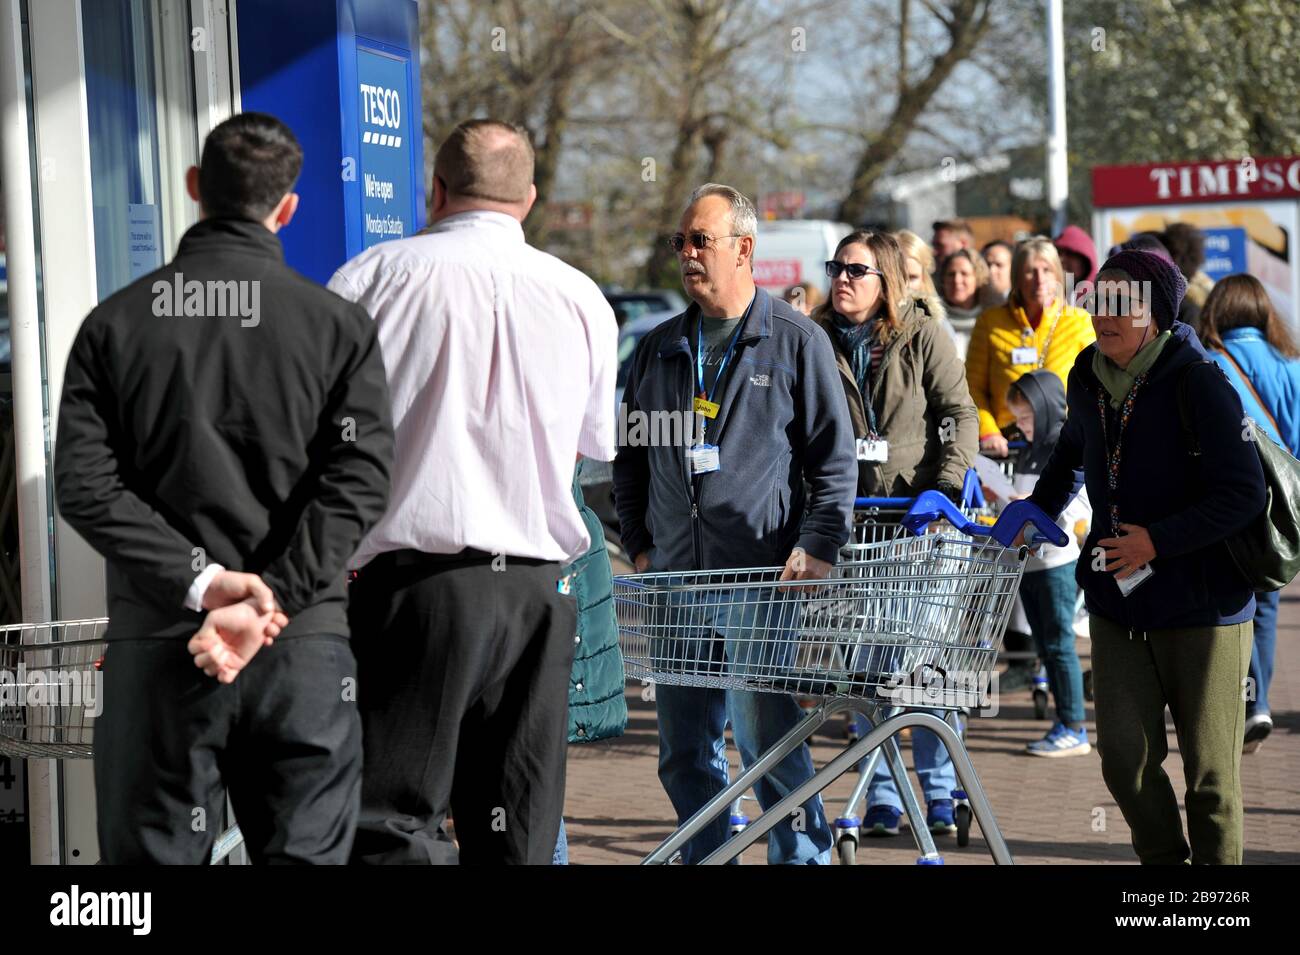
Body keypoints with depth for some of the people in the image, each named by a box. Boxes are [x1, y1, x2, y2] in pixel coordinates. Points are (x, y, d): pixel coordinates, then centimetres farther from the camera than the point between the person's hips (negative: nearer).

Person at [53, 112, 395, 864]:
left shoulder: (115, 323, 5)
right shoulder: (339, 325, 2)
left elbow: (84, 484, -5)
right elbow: (360, 480, -9)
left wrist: (198, 580, -11)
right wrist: (269, 604, -15)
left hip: (155, 643, 1)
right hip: (303, 646, 0)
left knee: (156, 852, 7)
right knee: (305, 848, 6)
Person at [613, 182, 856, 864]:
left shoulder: (796, 342, 2)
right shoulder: (658, 349, 15)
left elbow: (834, 457, 1)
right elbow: (629, 457, 21)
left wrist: (817, 547, -9)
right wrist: (640, 544, 10)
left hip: (762, 579, -5)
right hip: (675, 580, 5)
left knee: (766, 739, -6)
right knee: (684, 750, 8)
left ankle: (802, 858, 6)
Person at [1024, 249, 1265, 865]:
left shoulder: (1199, 383, -14)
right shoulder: (1088, 380, 5)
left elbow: (1243, 495, -16)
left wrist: (1158, 541, -19)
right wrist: (1038, 511, 18)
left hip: (1201, 604, -5)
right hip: (1118, 605, 5)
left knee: (1209, 767, 3)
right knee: (1124, 756, -1)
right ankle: (1164, 860, 19)